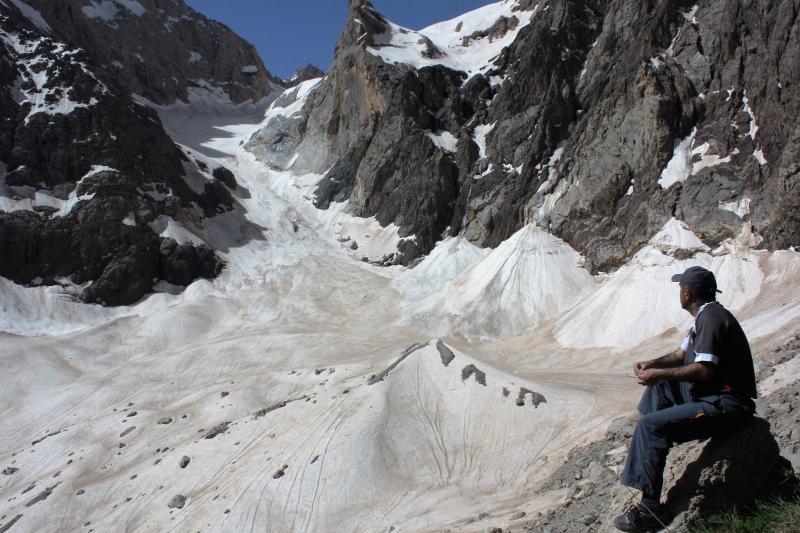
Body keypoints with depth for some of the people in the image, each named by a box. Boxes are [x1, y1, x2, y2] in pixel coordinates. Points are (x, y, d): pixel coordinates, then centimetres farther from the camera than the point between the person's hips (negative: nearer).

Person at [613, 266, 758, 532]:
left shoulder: (711, 317, -17)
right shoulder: (705, 316, 16)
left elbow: (704, 370, -26)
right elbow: (681, 355, 23)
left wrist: (658, 374, -18)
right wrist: (652, 365, 5)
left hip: (726, 405, -11)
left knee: (650, 426, -23)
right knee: (660, 383, 25)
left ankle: (650, 510, -21)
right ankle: (648, 447, 22)